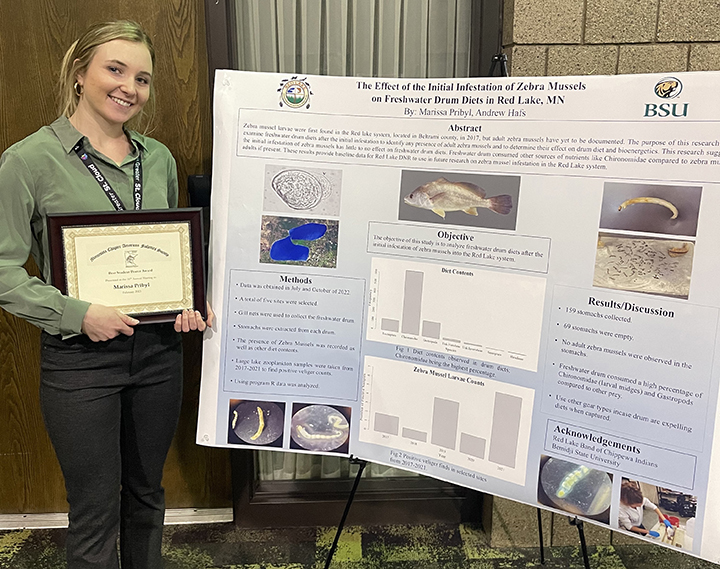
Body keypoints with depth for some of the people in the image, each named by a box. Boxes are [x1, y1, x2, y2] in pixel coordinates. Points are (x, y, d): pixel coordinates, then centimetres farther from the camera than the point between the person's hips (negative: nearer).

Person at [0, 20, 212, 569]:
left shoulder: (159, 158, 6)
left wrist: (190, 302, -2)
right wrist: (77, 314, -19)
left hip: (159, 348, 5)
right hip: (80, 358, -4)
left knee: (147, 493, 21)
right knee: (96, 512, 9)